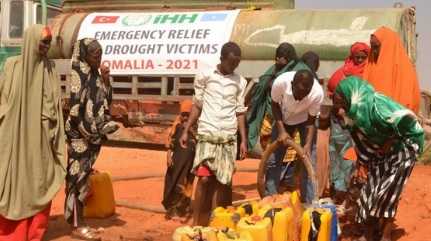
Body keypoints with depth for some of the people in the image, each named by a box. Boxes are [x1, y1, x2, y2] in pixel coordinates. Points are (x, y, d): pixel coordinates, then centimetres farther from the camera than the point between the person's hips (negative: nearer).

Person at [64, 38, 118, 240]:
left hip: (93, 134, 8)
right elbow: (73, 108, -19)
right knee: (77, 177, -3)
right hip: (79, 136, -8)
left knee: (83, 177, 12)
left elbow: (106, 102, 12)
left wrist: (105, 81, -2)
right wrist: (88, 132, -14)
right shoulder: (77, 74, -14)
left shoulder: (95, 74, 11)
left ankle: (79, 221, 21)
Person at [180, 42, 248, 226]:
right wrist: (186, 131, 1)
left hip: (229, 137, 2)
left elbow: (240, 112, 9)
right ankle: (197, 226, 0)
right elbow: (197, 105, 6)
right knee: (204, 179, -8)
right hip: (207, 135, -2)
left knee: (225, 181, 4)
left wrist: (244, 140, 4)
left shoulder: (240, 82, 8)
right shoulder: (204, 76, 1)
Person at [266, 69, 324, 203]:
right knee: (273, 160, 1)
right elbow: (275, 105, -15)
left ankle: (308, 202, 3)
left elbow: (311, 121, -21)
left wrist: (308, 145, -33)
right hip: (284, 119, 1)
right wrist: (281, 130, -22)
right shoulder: (280, 82, -36)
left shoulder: (317, 93, -36)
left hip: (305, 121, -1)